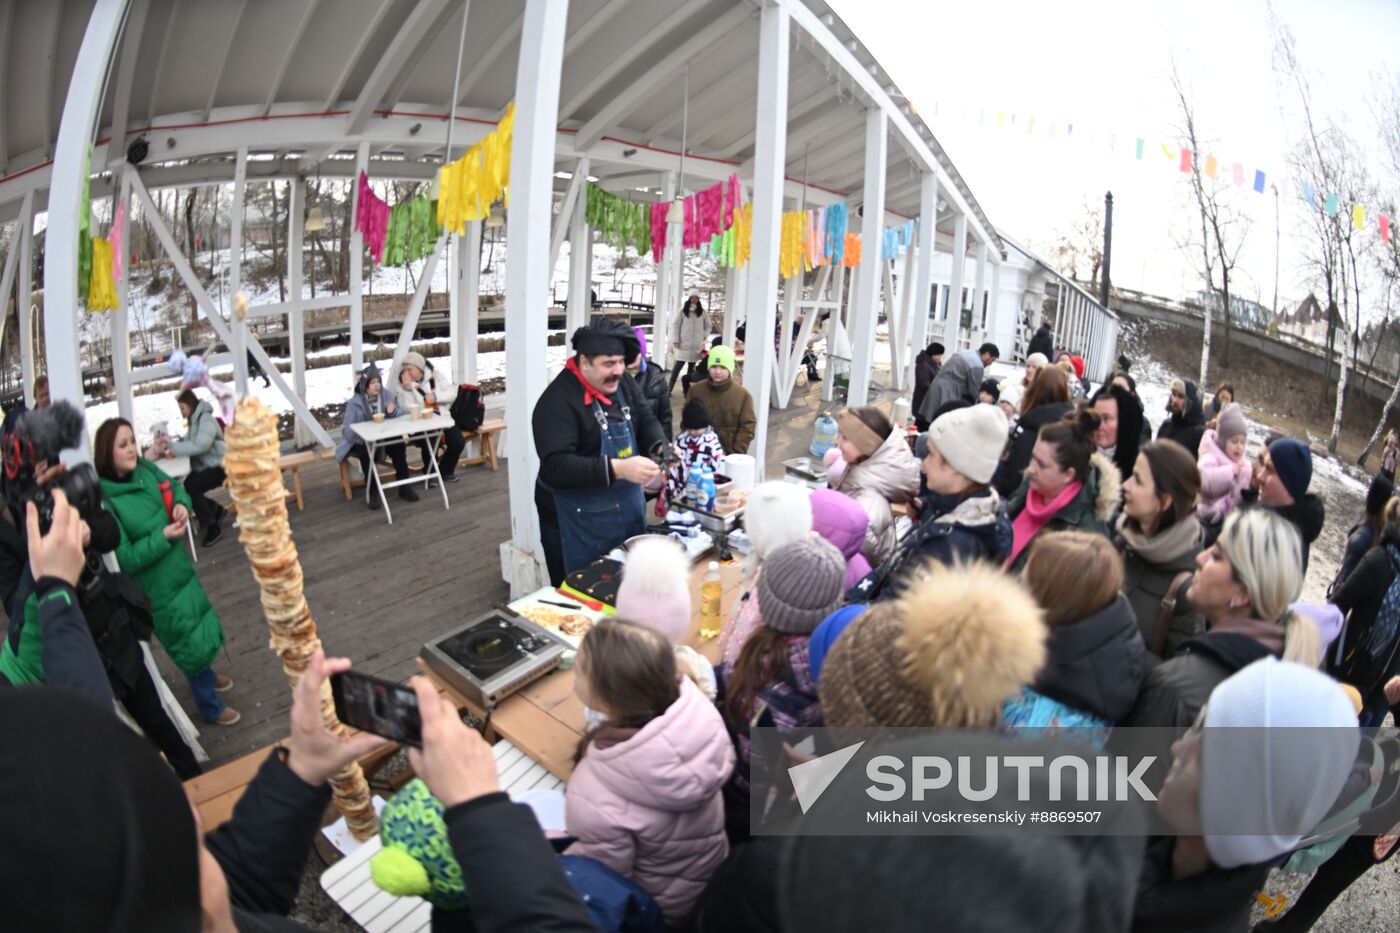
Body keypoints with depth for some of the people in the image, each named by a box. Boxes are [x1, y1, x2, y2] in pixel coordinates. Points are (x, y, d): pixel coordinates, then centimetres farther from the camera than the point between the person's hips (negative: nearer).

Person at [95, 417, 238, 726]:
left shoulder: (144, 468, -7)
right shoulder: (103, 500, -25)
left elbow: (176, 489, 10)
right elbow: (125, 559, -23)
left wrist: (182, 505, -11)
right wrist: (162, 537, -29)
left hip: (180, 568, 7)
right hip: (156, 588, -7)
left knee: (202, 623, 26)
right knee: (191, 642, 9)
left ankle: (206, 674, 55)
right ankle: (211, 707, 32)